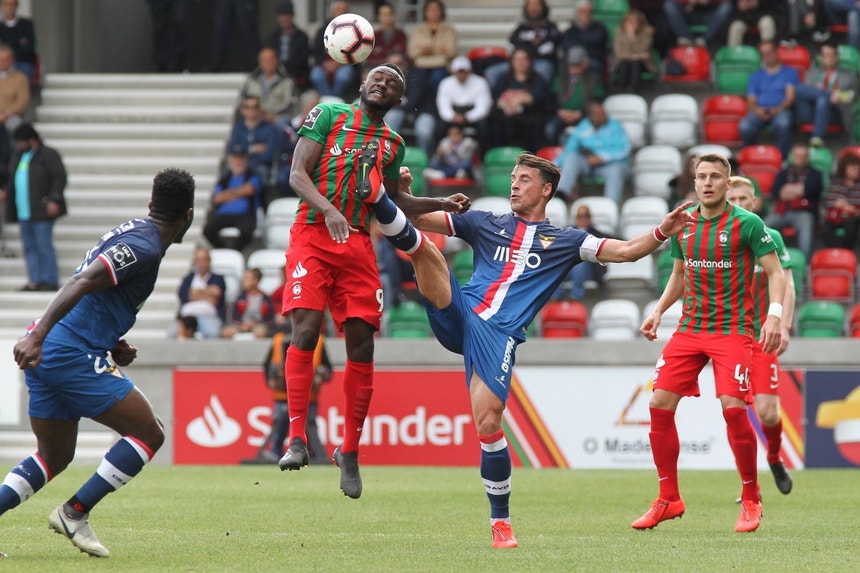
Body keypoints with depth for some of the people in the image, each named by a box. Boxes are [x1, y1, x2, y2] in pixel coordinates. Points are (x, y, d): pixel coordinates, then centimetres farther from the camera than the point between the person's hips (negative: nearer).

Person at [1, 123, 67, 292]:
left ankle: (50, 281, -6)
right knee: (29, 246, 7)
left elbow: (60, 178, -11)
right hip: (24, 211, 8)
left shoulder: (48, 155, -6)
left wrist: (54, 200, -18)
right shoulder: (18, 156, 18)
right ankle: (35, 281, 10)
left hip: (41, 210, -8)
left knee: (44, 245, -9)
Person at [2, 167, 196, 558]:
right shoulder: (144, 248, -12)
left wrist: (111, 346, 15)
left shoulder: (130, 233, 18)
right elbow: (81, 283, -25)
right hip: (72, 354, -10)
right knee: (149, 433, -1)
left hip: (44, 353, 10)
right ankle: (75, 513, -2)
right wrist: (37, 337, -34)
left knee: (54, 457, 18)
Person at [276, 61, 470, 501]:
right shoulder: (330, 115, 5)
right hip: (313, 234, -5)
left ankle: (350, 450, 11)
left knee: (361, 343, 0)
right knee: (306, 328, -19)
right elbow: (298, 174, -4)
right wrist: (329, 211, -20)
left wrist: (443, 204, 22)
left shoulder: (392, 145, 20)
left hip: (358, 244, 5)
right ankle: (297, 439, -20)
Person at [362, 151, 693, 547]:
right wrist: (403, 195, 0)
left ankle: (501, 521, -1)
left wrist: (662, 233, -4)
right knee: (424, 249, -22)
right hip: (458, 313, 2)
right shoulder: (485, 225, 21)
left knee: (488, 423, -13)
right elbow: (421, 220, 19)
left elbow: (624, 251, 12)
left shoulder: (564, 241, 18)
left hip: (498, 333, -2)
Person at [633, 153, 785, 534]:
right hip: (690, 328, 5)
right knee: (660, 405, -5)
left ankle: (751, 500, 0)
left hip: (732, 329, -5)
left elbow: (775, 273, -6)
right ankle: (668, 500, 7)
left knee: (733, 408, -18)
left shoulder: (747, 224, -6)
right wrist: (658, 311, 9)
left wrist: (775, 314, -20)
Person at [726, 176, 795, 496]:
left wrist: (783, 326, -8)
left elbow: (786, 285, 3)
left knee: (768, 413, -9)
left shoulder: (770, 238, 4)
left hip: (762, 335, -1)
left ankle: (775, 458, 23)